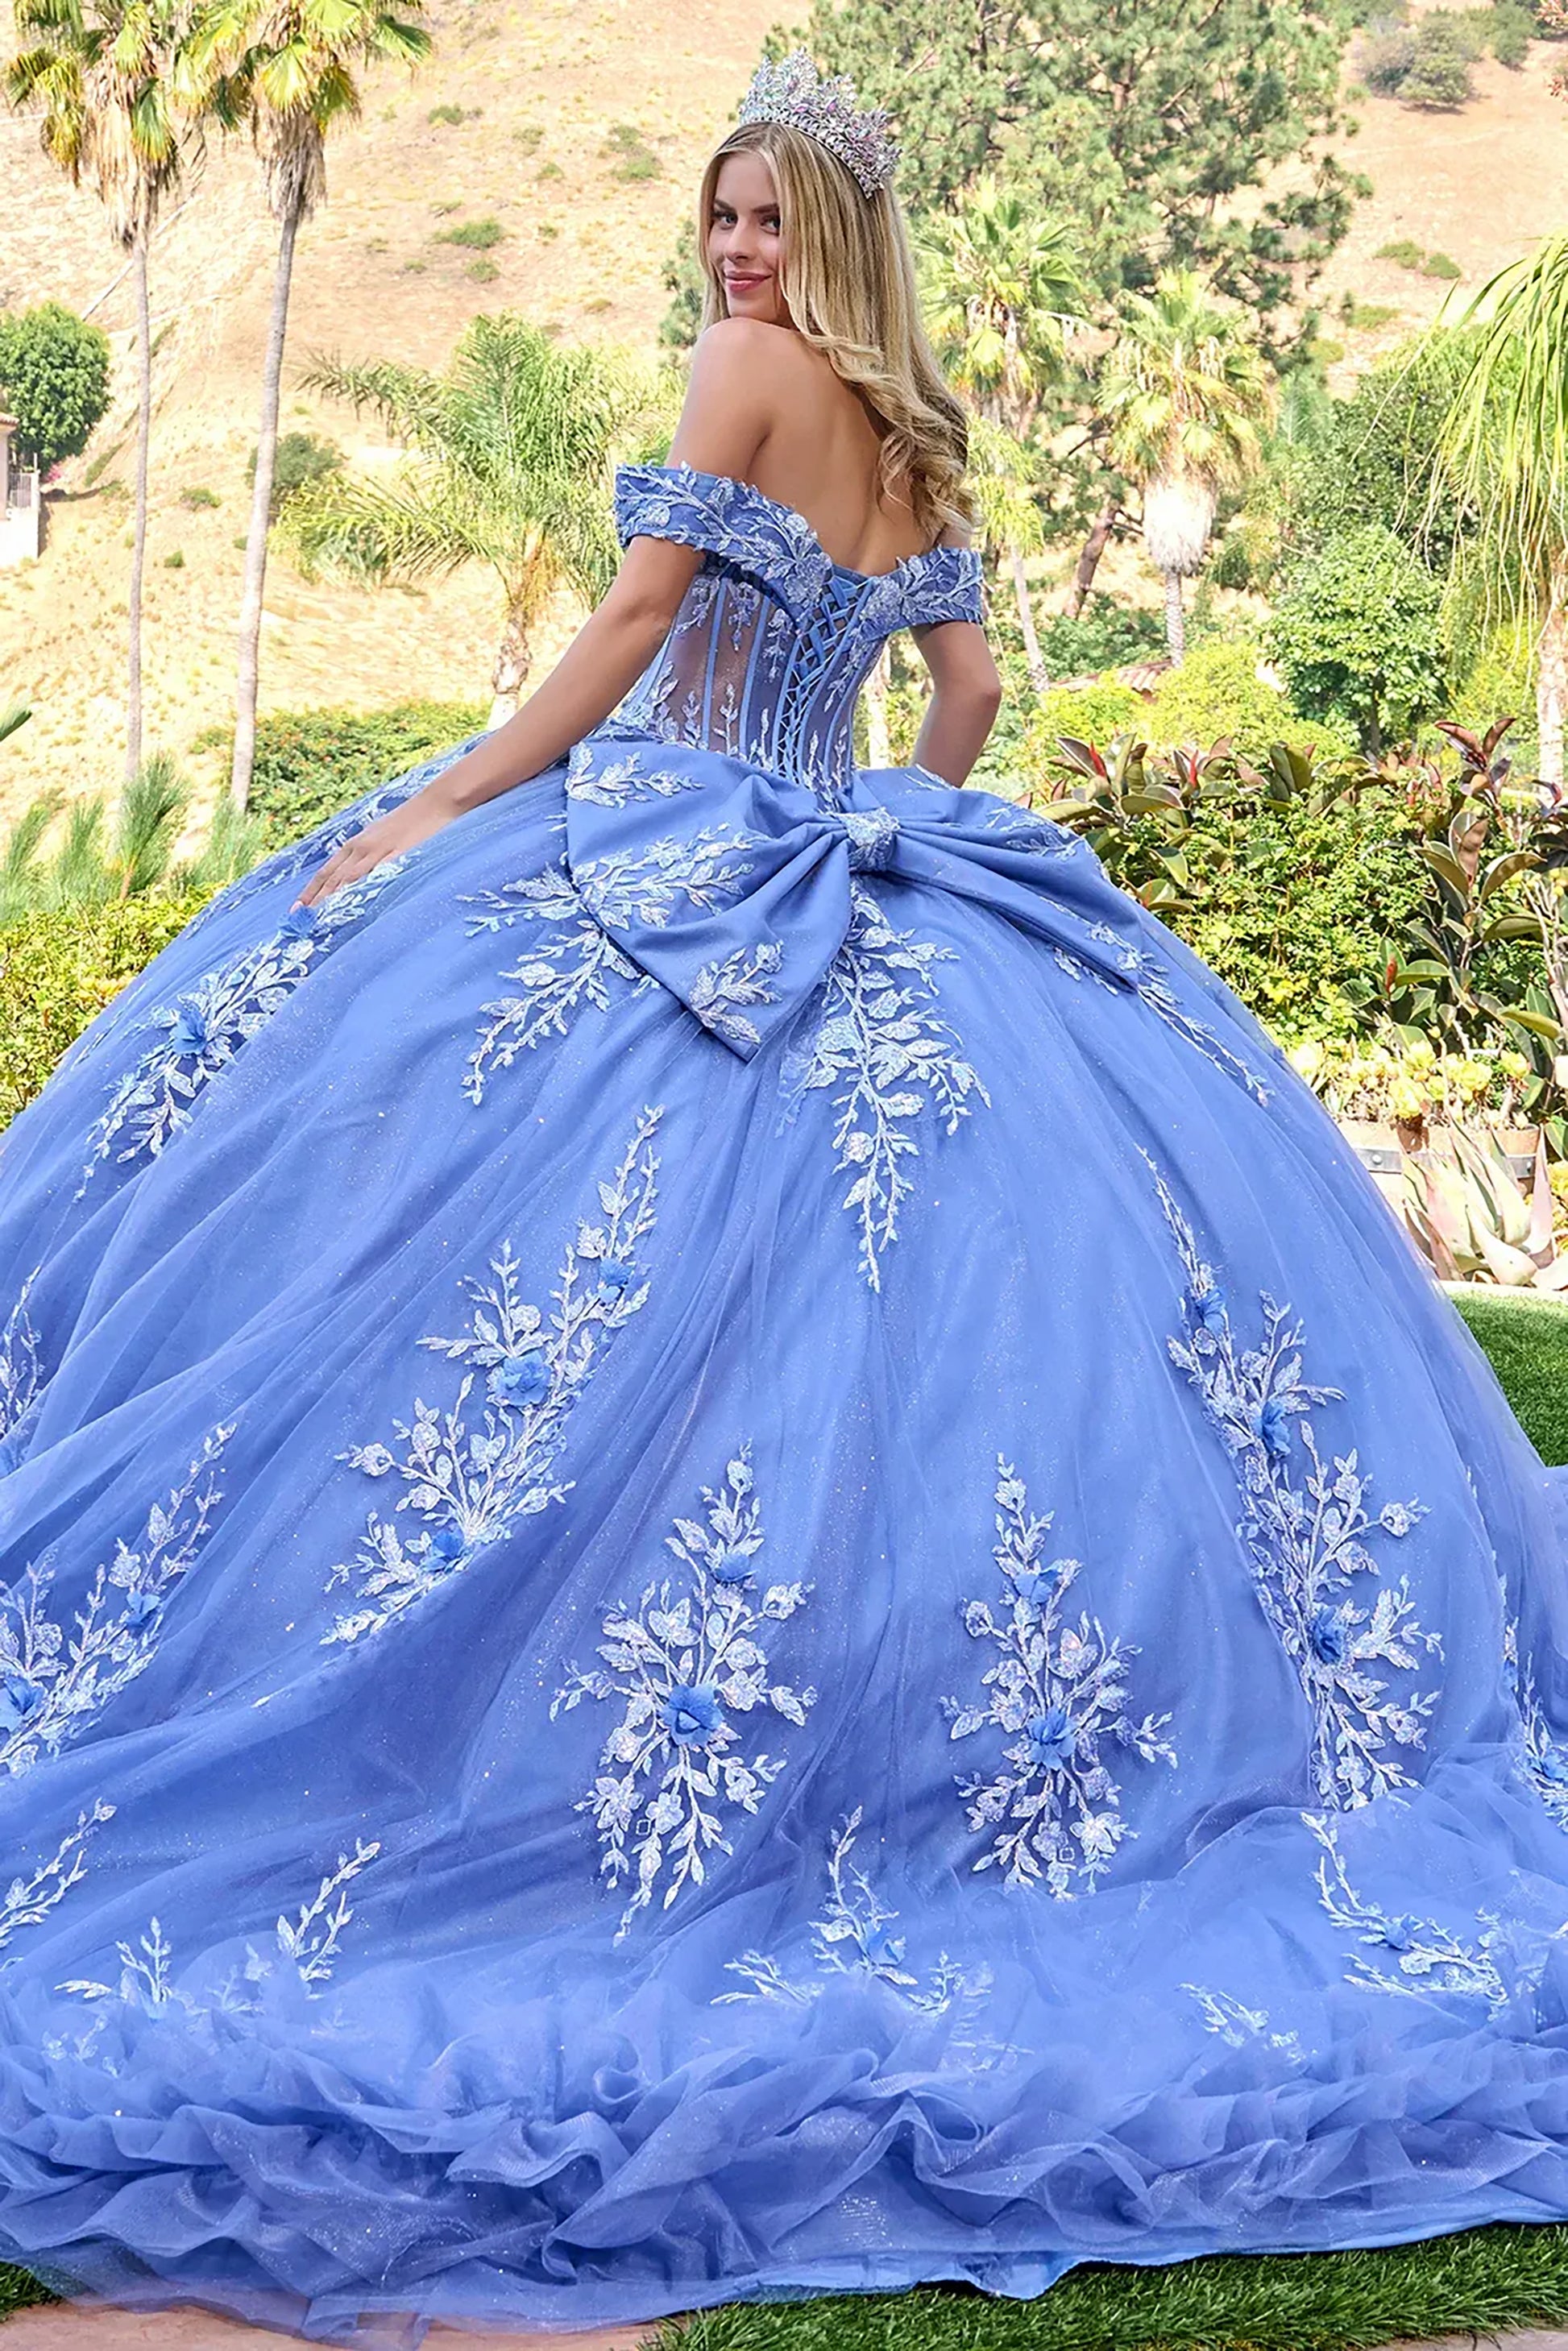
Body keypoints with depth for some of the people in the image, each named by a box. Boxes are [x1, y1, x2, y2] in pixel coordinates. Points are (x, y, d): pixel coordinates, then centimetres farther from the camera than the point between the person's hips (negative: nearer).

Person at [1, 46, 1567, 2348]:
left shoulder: (754, 372, -7)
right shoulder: (921, 446, 14)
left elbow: (635, 631, -12)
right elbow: (970, 684, 22)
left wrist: (439, 809, -9)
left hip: (676, 861, -8)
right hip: (858, 898, 8)